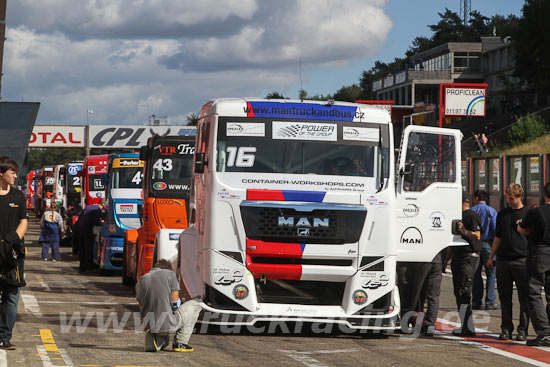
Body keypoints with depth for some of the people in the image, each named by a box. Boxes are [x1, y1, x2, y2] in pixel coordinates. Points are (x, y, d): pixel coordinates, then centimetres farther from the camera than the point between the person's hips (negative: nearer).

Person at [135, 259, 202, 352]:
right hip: (167, 324, -6)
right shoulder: (170, 274, -1)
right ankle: (180, 343, 11)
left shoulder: (140, 281, 14)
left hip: (149, 326, 6)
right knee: (194, 305, 19)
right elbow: (175, 303, -2)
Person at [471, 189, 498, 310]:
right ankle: (490, 302, -7)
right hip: (487, 243, -3)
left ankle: (476, 302, 9)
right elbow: (495, 229, -7)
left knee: (476, 274, 10)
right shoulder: (491, 211, -3)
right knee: (491, 273, 0)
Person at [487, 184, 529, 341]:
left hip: (521, 261, -4)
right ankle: (506, 329, 12)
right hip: (503, 261, 4)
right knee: (505, 298, 6)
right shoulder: (502, 214, 15)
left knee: (524, 298, -3)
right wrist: (491, 257, 16)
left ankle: (523, 330, 2)